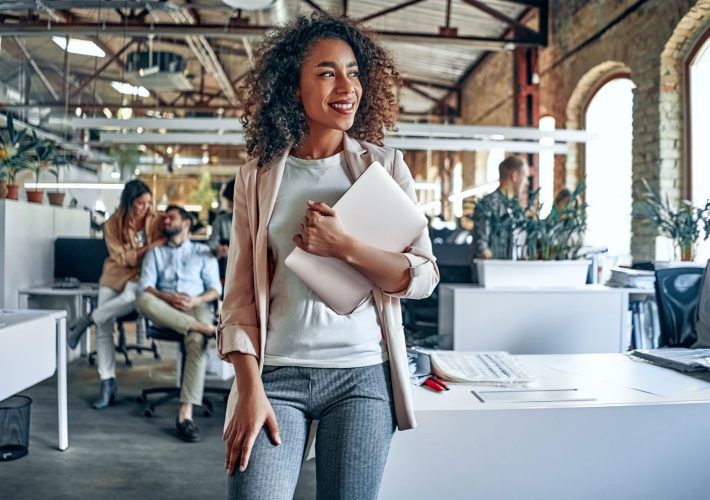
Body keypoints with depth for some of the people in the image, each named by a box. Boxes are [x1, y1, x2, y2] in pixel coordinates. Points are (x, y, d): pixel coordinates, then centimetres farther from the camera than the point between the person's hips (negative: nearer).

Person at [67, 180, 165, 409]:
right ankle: (107, 383, 0)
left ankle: (87, 321, -15)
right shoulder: (113, 224, -5)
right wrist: (150, 247, -18)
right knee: (104, 329, -9)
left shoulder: (156, 219, -5)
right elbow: (121, 258, -9)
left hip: (142, 273, -1)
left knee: (131, 297, -40)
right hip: (116, 273, 2)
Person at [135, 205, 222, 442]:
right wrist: (168, 297, -15)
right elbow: (146, 286, 7)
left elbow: (215, 289, 9)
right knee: (144, 301, -35)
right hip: (164, 310, 2)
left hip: (196, 307, -1)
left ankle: (185, 413, -39)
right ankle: (206, 328, -39)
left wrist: (196, 300, -13)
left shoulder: (203, 252, 20)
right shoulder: (155, 253, 23)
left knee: (197, 342, -36)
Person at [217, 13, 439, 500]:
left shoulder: (385, 165, 2)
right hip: (276, 373, 0)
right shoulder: (257, 178, 3)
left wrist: (345, 247, -15)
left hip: (363, 374, 1)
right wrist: (250, 389, -8)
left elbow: (424, 276, -1)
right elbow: (239, 295, 2)